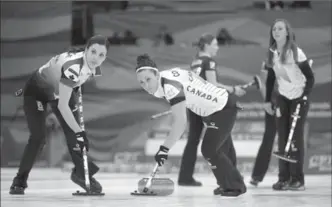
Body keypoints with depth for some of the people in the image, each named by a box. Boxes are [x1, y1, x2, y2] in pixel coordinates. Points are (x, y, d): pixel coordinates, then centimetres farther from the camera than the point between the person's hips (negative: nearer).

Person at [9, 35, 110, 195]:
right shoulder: (73, 65, -42)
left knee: (73, 133, -3)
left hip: (62, 90, 7)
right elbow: (62, 105, -41)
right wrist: (79, 131, -40)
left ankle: (81, 172, 15)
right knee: (38, 137, -14)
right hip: (37, 91, -7)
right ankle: (19, 181, 1)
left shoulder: (94, 67, -18)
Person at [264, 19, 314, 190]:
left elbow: (310, 77, -14)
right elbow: (270, 78, 11)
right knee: (282, 138, 2)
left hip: (298, 98, -5)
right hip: (282, 98, 5)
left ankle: (298, 179, -1)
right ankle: (284, 178, 6)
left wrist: (305, 96, -23)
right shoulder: (272, 53, 0)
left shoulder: (295, 52, -17)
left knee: (296, 137, -6)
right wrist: (267, 100, 10)